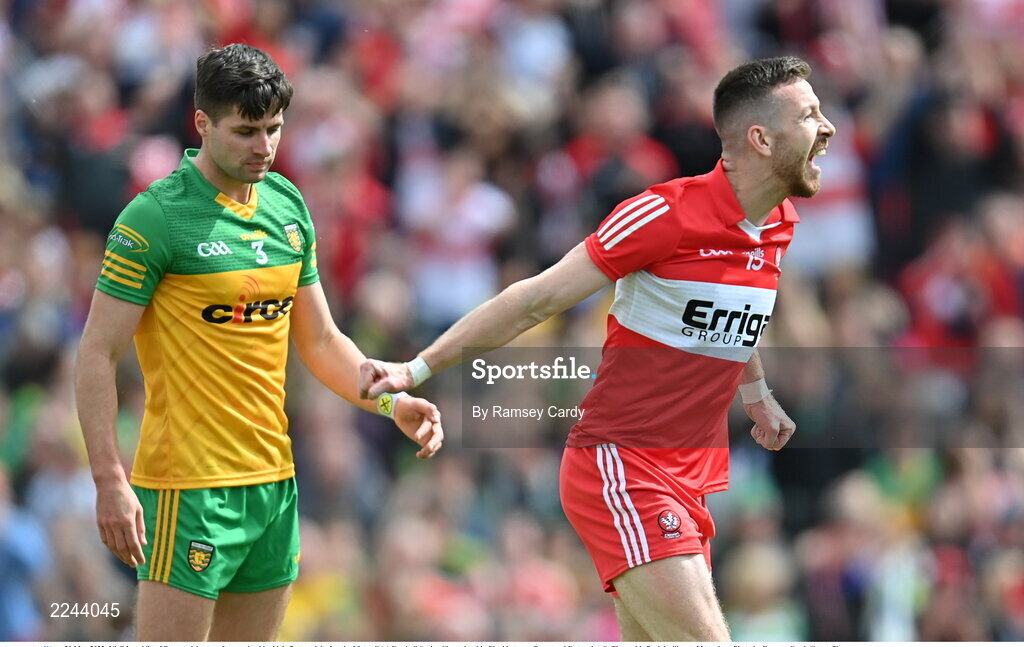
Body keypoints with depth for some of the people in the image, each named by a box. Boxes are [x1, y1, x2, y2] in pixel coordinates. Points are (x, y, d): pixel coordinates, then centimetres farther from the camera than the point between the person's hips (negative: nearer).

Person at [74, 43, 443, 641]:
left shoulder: (288, 206, 10)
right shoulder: (156, 217, -11)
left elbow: (320, 340, 20)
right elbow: (98, 355, -10)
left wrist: (391, 401, 4)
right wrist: (110, 480, -17)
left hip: (273, 480, 7)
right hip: (189, 489, -7)